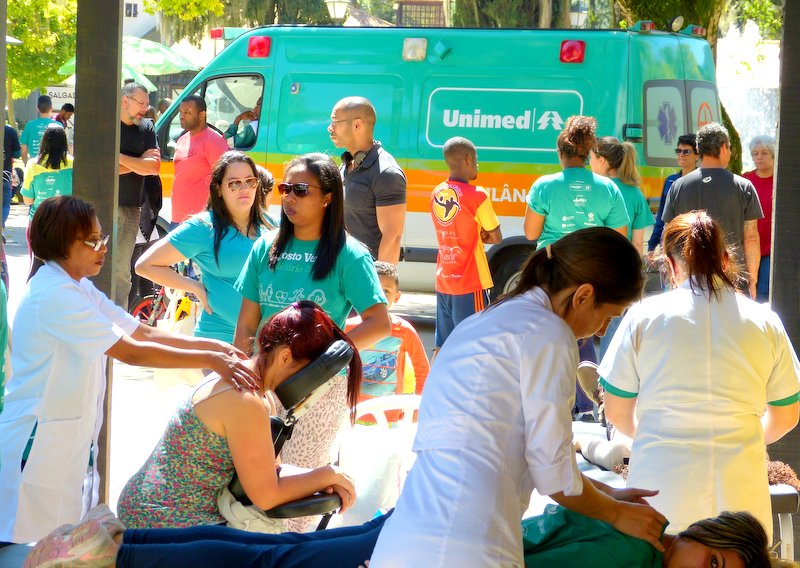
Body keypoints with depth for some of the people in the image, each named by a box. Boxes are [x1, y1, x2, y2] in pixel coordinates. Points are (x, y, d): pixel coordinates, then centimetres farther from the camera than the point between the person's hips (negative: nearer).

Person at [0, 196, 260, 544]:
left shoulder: (79, 289, 11)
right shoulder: (53, 296, -21)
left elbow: (145, 333, 9)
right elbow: (132, 353, -24)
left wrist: (214, 346, -3)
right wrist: (211, 361, -24)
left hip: (72, 444, 10)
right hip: (40, 446, -10)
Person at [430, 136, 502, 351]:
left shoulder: (436, 194, 7)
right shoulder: (477, 195, -12)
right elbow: (496, 238, -6)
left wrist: (477, 235, 4)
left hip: (443, 283, 6)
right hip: (470, 285, -6)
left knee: (442, 348, 11)